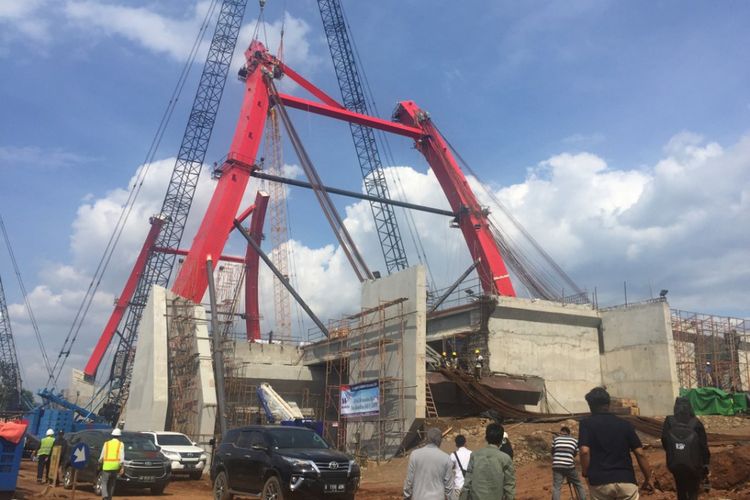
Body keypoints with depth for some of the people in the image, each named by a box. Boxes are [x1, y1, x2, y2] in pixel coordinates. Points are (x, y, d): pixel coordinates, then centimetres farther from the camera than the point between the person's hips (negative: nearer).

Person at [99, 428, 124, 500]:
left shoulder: (107, 443, 7)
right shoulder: (121, 444, 4)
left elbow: (102, 456, 9)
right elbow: (122, 457, -4)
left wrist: (100, 462, 27)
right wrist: (121, 468, -4)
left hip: (107, 466, -1)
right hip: (115, 466, 1)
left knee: (104, 483, 5)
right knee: (112, 483, 16)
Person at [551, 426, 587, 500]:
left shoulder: (556, 439, 13)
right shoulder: (574, 440, 13)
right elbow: (575, 454, 16)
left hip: (557, 466, 0)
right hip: (570, 466, 0)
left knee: (556, 488, -2)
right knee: (579, 485, 19)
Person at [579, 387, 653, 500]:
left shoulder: (586, 423, 3)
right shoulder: (625, 424, 11)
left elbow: (585, 451, -10)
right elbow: (640, 453, 6)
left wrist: (586, 474, 3)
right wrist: (648, 479, 15)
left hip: (599, 482, -1)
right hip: (626, 480, 2)